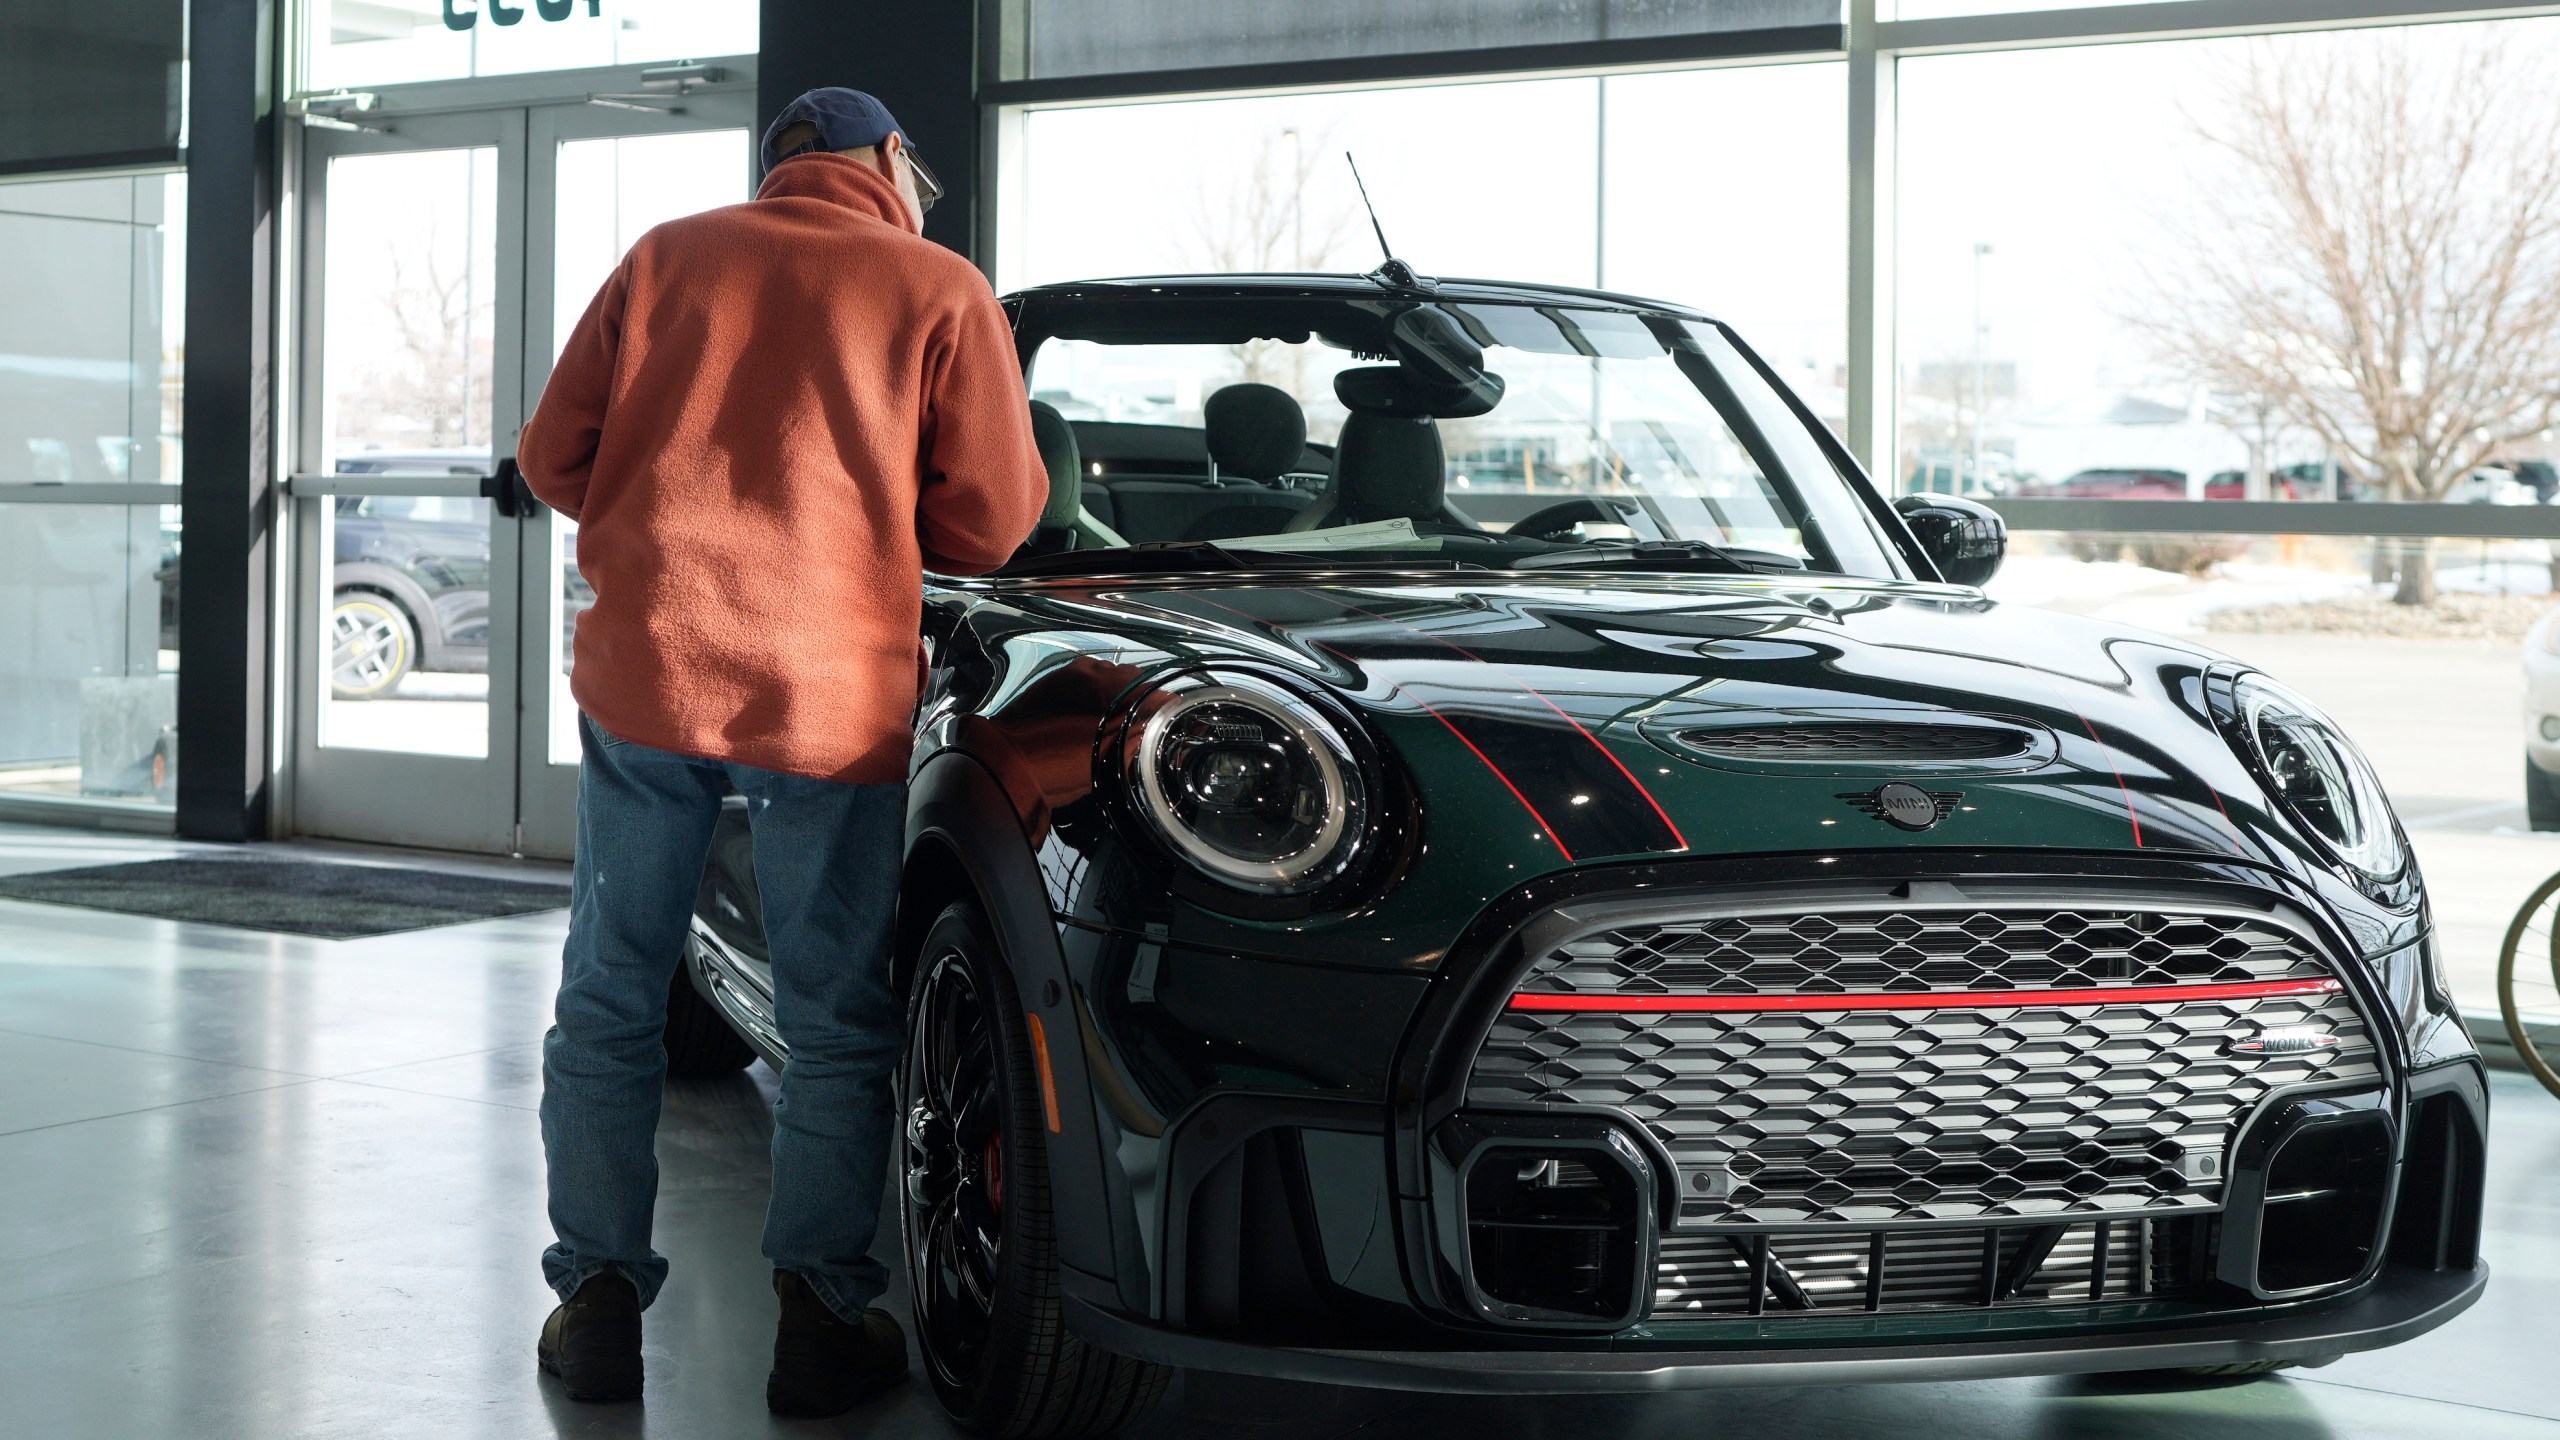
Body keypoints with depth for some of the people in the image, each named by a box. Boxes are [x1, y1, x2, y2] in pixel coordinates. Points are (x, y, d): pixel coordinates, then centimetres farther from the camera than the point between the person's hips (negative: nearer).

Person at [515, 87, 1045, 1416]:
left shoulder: (667, 257, 12)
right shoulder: (940, 291, 4)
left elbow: (554, 455, 12)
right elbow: (993, 519, 3)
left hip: (645, 671, 2)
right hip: (831, 694, -2)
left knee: (609, 1004, 13)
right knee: (836, 1025, 10)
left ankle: (598, 1298, 14)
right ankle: (820, 1317, 9)